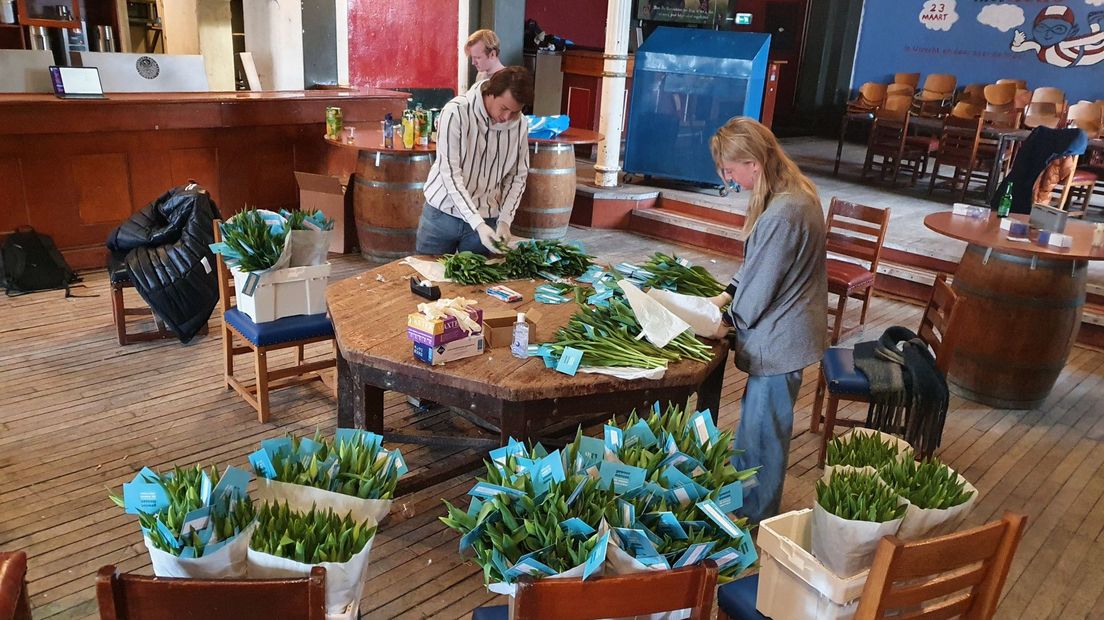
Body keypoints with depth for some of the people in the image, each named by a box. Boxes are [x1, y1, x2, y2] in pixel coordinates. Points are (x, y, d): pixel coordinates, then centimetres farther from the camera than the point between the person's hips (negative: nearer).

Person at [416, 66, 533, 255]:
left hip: (486, 219, 2)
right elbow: (450, 174, -21)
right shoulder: (456, 112, -19)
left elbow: (517, 176, 2)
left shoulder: (520, 124, -8)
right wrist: (478, 224, -29)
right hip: (442, 213, -2)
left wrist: (504, 220, -10)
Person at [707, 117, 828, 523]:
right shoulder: (796, 192, 3)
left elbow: (761, 287, -21)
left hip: (779, 341, -10)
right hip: (785, 330, 10)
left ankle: (755, 519, 26)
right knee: (755, 421, 24)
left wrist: (728, 321, -4)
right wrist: (728, 295, 6)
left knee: (762, 432, 7)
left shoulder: (781, 215, -30)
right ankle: (741, 495, 43)